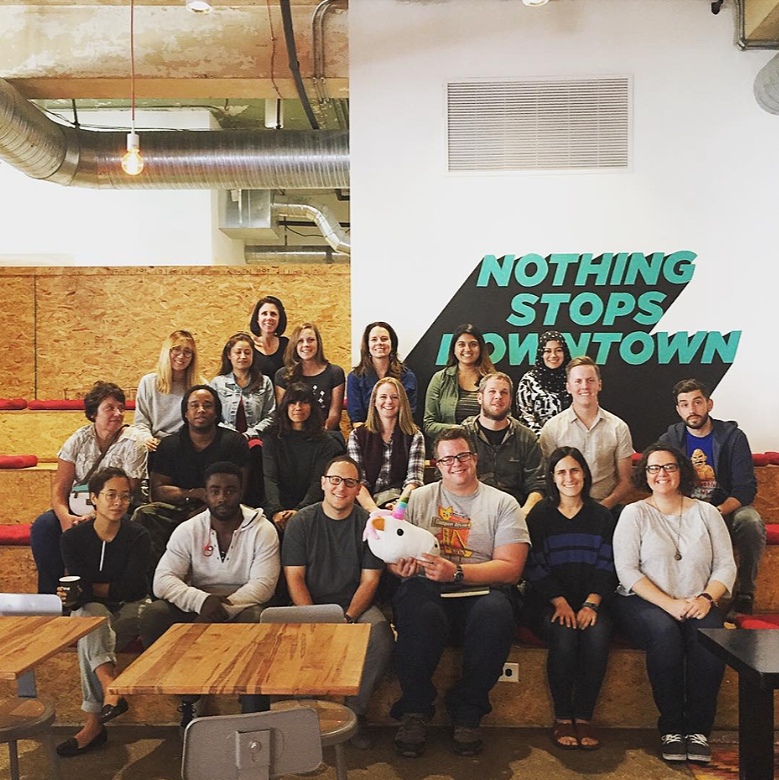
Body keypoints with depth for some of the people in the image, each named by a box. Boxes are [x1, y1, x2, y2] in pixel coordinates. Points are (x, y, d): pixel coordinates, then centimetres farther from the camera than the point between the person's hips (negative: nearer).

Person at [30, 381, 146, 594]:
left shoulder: (132, 444, -8)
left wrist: (93, 517, -26)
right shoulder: (79, 439, 2)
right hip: (75, 507, 4)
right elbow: (60, 486, -3)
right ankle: (49, 594, -7)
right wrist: (65, 517, -23)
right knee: (42, 526, -21)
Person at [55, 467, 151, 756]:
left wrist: (88, 588, -13)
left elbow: (130, 588, -13)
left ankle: (94, 723, -32)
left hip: (132, 609, -1)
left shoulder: (138, 537, -5)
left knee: (90, 640, -31)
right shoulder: (73, 538, -1)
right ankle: (111, 688, -53)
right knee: (92, 614, -36)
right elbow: (80, 586, -11)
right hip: (90, 610, 1)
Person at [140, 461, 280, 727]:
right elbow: (163, 580, -11)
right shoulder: (188, 530, 1)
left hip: (243, 605, -2)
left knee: (255, 619, -37)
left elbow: (263, 585, -13)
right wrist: (202, 600, -30)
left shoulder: (262, 530, -4)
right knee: (152, 616, -25)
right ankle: (187, 697, -9)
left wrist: (224, 607, -29)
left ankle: (254, 715, -23)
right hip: (196, 606, 2)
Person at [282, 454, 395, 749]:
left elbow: (369, 580, -1)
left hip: (356, 604, 0)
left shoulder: (369, 524, 2)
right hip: (309, 604, 0)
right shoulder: (301, 522, 2)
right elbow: (294, 577, -3)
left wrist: (348, 619, -17)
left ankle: (356, 711, -8)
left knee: (382, 637, -30)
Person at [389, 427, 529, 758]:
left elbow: (511, 567, -2)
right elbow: (392, 556, 12)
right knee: (419, 612, -35)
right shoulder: (419, 499, 16)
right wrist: (400, 566, -15)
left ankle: (466, 711, -13)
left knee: (495, 613, -35)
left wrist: (457, 573, -16)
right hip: (428, 591, 1)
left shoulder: (503, 503, 9)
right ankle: (414, 710, -12)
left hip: (480, 591, 0)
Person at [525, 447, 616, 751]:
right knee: (563, 635, -31)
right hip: (550, 601, -1)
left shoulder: (601, 516, 11)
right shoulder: (539, 515, 6)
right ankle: (562, 718, -16)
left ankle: (583, 717, -17)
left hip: (591, 601, 1)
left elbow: (606, 567, 5)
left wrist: (591, 604, -10)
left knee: (597, 634, -30)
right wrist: (560, 602, -14)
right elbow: (535, 567, 0)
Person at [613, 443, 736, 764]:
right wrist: (670, 604, -16)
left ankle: (698, 728, -18)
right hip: (643, 602, -2)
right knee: (665, 632, -33)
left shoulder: (706, 513, 13)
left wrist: (706, 598, -12)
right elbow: (627, 571, -6)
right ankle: (671, 727, -19)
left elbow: (726, 566, 7)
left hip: (696, 605, 2)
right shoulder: (634, 514, 4)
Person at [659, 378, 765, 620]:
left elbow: (746, 488, -7)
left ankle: (745, 594, -18)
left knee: (751, 522, -34)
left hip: (727, 508, -1)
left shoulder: (733, 436, -3)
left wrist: (719, 511, -26)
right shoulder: (669, 440, 2)